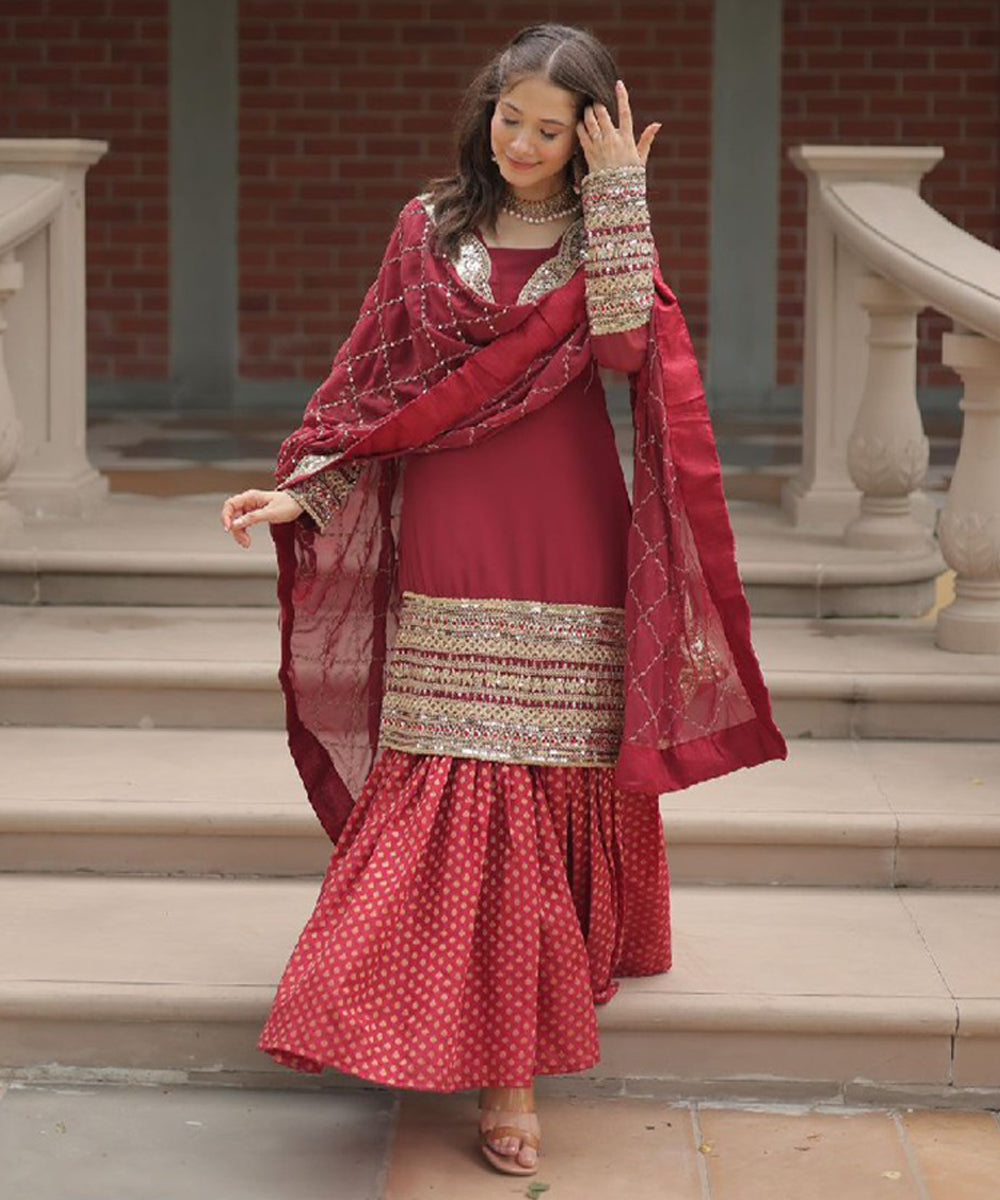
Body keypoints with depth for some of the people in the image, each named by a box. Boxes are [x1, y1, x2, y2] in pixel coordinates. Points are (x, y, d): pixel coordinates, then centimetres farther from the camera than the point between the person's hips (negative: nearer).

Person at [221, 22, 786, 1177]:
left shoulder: (603, 234, 7)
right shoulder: (427, 228, 10)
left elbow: (622, 344, -14)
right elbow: (369, 385, 10)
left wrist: (619, 194, -14)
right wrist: (299, 493, -2)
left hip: (565, 556, 0)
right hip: (448, 556, 1)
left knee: (557, 777, 1)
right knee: (459, 790, -6)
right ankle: (502, 1067, 1)